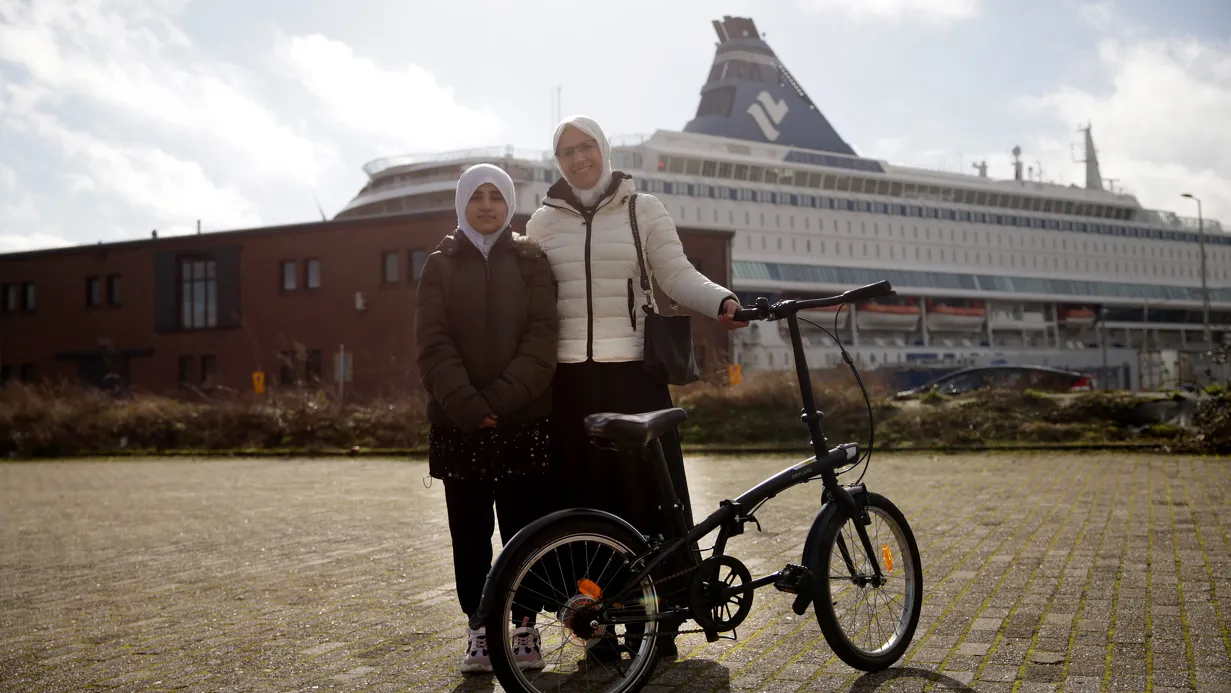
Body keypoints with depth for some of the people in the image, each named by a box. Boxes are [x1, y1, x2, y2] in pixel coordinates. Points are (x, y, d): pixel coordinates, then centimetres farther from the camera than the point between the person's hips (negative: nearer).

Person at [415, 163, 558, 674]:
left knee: (523, 527, 1)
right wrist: (470, 406, -14)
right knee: (470, 532, 4)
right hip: (458, 421, 1)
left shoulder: (531, 262, 8)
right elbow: (434, 343, -2)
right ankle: (480, 630, 12)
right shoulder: (441, 264, 8)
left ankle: (525, 627, 11)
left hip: (524, 417, 0)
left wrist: (501, 399, -15)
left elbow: (541, 336, -3)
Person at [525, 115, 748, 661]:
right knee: (584, 498, 1)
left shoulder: (643, 210, 7)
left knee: (649, 489, -1)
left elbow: (677, 275, 2)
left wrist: (722, 301, -17)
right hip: (569, 377, 1)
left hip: (633, 374, -1)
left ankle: (661, 619, 10)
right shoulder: (543, 221, 11)